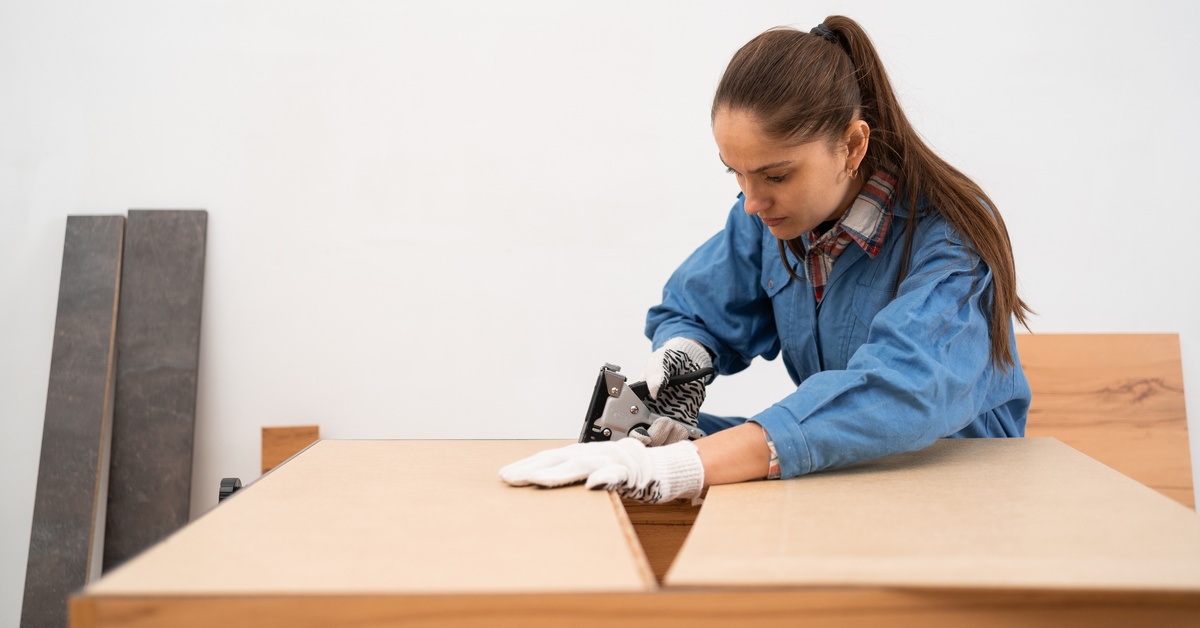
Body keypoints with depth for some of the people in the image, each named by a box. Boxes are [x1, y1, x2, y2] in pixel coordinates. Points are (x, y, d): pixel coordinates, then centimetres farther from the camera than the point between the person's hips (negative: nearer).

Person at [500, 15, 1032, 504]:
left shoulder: (951, 239, -23)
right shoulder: (768, 216, -3)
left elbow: (906, 389, -40)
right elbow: (688, 312, 10)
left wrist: (686, 467, -51)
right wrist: (679, 358, -18)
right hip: (838, 467, 6)